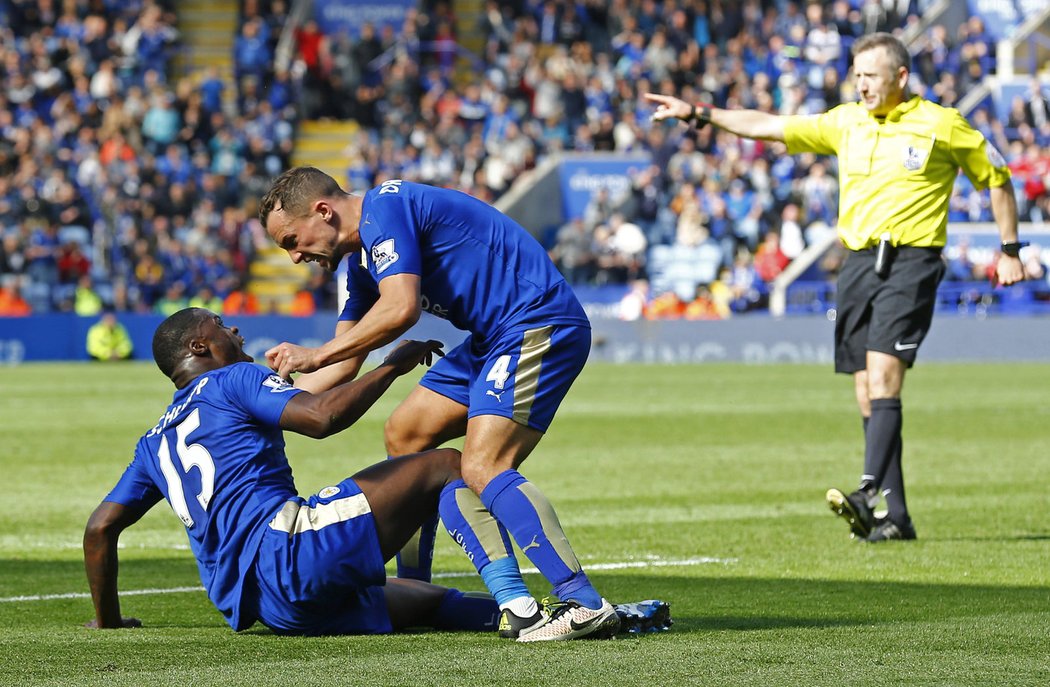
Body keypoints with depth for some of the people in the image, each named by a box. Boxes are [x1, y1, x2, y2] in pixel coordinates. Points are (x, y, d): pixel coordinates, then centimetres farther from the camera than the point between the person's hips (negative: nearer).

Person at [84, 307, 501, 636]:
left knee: (431, 601, 23)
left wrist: (107, 620, 33)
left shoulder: (154, 443, 27)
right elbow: (322, 416, -12)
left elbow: (100, 528, 23)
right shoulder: (232, 380, 5)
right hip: (287, 548, -7)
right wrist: (392, 366, 0)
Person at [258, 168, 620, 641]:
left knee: (484, 467, -21)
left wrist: (314, 356, -18)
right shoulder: (361, 260, 17)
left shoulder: (384, 208, -14)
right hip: (492, 339, 11)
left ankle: (585, 607, -22)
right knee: (406, 434, 12)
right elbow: (343, 366, 25)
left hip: (539, 326, -11)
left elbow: (400, 308, -27)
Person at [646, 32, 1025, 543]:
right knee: (867, 391, 2)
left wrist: (1009, 249, 9)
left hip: (910, 261, -5)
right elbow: (768, 126, 14)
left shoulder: (940, 125, 1)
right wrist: (698, 113, 10)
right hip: (859, 262, 5)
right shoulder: (845, 123, 13)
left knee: (882, 373, -21)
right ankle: (896, 516, 5)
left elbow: (996, 177, 11)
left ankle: (869, 495, -31)